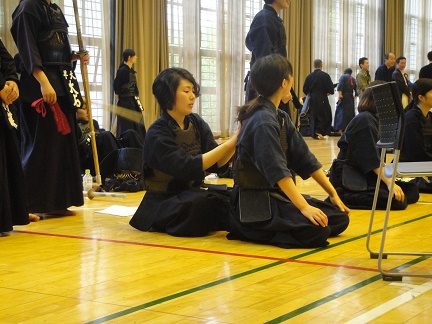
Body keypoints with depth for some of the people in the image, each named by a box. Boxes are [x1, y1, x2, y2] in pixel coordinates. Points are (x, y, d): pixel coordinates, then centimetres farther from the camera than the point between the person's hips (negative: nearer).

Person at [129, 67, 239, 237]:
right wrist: (230, 143, -29)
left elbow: (218, 164, -5)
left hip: (194, 193, 6)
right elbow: (187, 168, -27)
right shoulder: (157, 134, -15)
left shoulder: (196, 123, 3)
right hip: (163, 202, -5)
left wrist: (236, 140, -23)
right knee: (201, 203, -35)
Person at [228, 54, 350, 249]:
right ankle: (247, 230, -9)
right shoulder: (263, 122, -18)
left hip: (277, 195, 9)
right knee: (316, 231, -26)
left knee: (340, 218, 3)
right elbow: (278, 171, -26)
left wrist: (333, 194, 8)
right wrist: (304, 207, -30)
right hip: (255, 203, -9)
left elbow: (306, 160, 11)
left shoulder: (280, 117, 11)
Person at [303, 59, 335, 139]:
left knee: (313, 117, 11)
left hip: (312, 99, 4)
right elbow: (331, 88, -9)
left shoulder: (309, 76, 2)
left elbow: (305, 89, 5)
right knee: (325, 116, 7)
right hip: (322, 99, -4)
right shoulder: (325, 75, -8)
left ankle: (314, 134, 8)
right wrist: (329, 92, 13)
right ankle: (319, 131, -7)